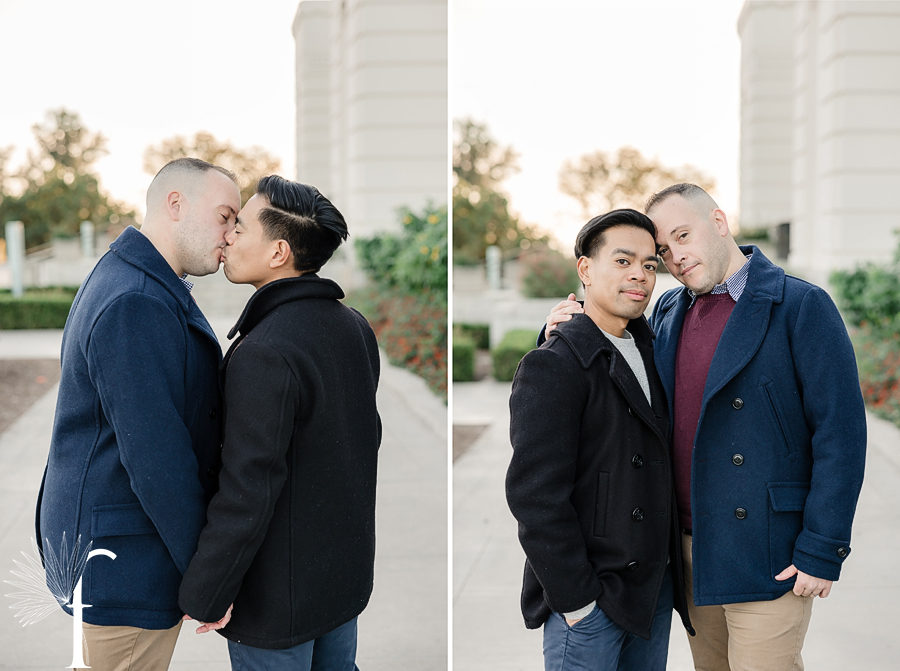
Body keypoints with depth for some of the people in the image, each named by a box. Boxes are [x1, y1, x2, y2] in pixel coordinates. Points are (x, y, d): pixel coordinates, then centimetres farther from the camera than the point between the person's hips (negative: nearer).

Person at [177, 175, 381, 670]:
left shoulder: (263, 355, -28)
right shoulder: (355, 327, 0)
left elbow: (248, 491, -27)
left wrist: (204, 595, -16)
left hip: (280, 594, -8)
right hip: (348, 572, 8)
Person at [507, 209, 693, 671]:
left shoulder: (646, 351, 11)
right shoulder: (552, 365, -14)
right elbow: (535, 494, -18)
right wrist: (575, 599, -17)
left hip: (657, 582, 7)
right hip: (589, 598, -7)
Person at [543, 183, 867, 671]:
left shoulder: (802, 306, -9)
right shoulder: (668, 311, 10)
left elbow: (840, 432, -11)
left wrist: (822, 552, -15)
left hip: (765, 552, -6)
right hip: (690, 542, 6)